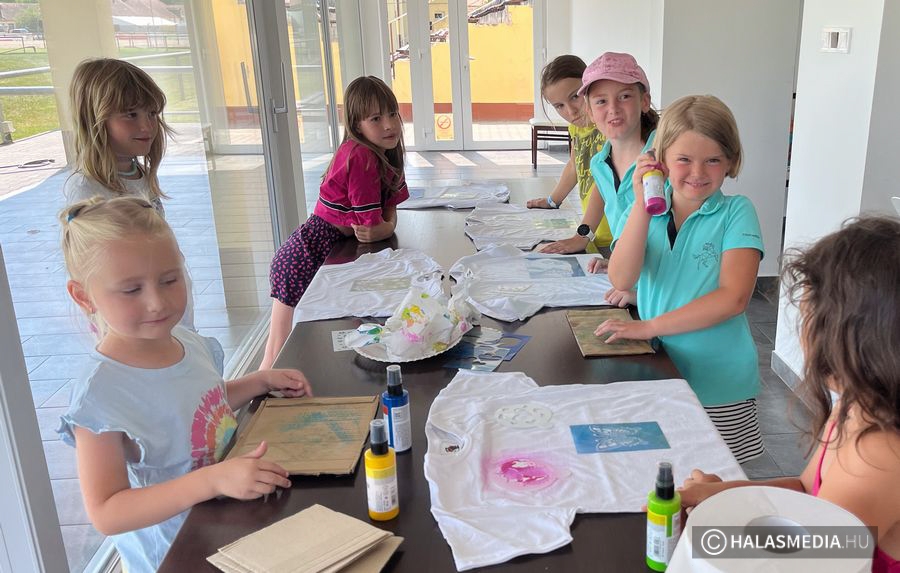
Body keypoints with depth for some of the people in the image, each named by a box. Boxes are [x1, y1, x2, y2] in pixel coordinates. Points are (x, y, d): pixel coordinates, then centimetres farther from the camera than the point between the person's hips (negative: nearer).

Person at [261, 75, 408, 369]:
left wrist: (386, 225, -14)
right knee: (279, 355, -1)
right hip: (308, 255, -9)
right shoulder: (361, 156, -24)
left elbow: (389, 208, 7)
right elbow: (372, 227, -23)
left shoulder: (387, 156, 5)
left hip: (331, 253, 9)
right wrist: (386, 227, -2)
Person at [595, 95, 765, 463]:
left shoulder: (735, 213, -7)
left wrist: (649, 326, -18)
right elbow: (621, 280, -13)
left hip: (720, 383, -2)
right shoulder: (646, 211, 2)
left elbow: (734, 297, -17)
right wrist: (642, 205, -19)